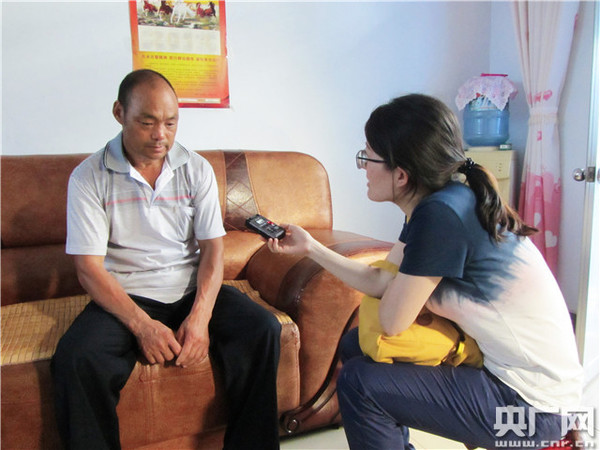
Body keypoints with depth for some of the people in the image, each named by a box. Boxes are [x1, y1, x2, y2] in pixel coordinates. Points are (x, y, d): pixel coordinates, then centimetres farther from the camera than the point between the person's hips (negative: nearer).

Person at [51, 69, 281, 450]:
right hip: (125, 297, -1)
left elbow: (213, 249, 0)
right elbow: (89, 268, -8)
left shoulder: (197, 169, 4)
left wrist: (200, 317, -16)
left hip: (192, 290, 2)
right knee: (76, 358, -30)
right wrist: (141, 324, -22)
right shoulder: (89, 177, -3)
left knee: (263, 330, -20)